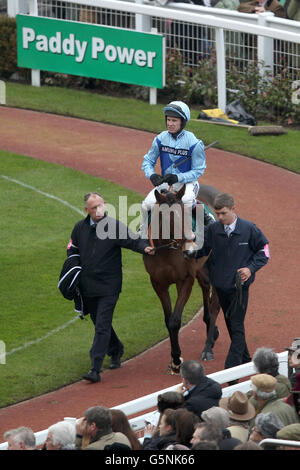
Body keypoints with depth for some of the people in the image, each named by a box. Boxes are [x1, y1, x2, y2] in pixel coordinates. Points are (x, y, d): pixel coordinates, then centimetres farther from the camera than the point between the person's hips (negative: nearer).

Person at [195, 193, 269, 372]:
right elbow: (200, 250, 6)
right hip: (221, 285, 4)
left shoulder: (249, 229, -10)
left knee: (237, 327, -7)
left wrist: (251, 268, -12)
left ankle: (232, 367, -10)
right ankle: (245, 359, 33)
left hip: (240, 286, -4)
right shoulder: (212, 230, -3)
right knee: (230, 324, 16)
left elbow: (264, 250, 0)